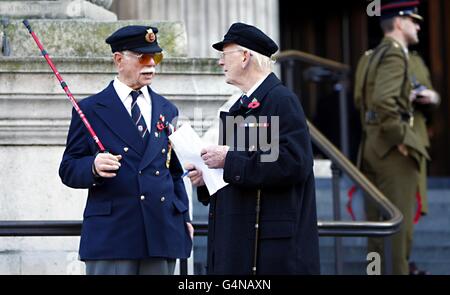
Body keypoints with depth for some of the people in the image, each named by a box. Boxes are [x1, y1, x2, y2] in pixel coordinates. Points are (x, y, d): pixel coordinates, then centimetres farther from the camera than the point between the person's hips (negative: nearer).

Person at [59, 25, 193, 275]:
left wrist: (184, 217, 12)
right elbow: (68, 170, 2)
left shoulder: (167, 111, 18)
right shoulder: (90, 110, 4)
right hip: (111, 234, -4)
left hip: (162, 233, 4)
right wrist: (93, 167, -19)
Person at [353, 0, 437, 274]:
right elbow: (383, 102, -29)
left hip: (372, 146, 10)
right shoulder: (394, 55, -15)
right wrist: (400, 138, -20)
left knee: (378, 218, 13)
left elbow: (363, 100, 22)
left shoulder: (372, 56, 15)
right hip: (393, 149, -10)